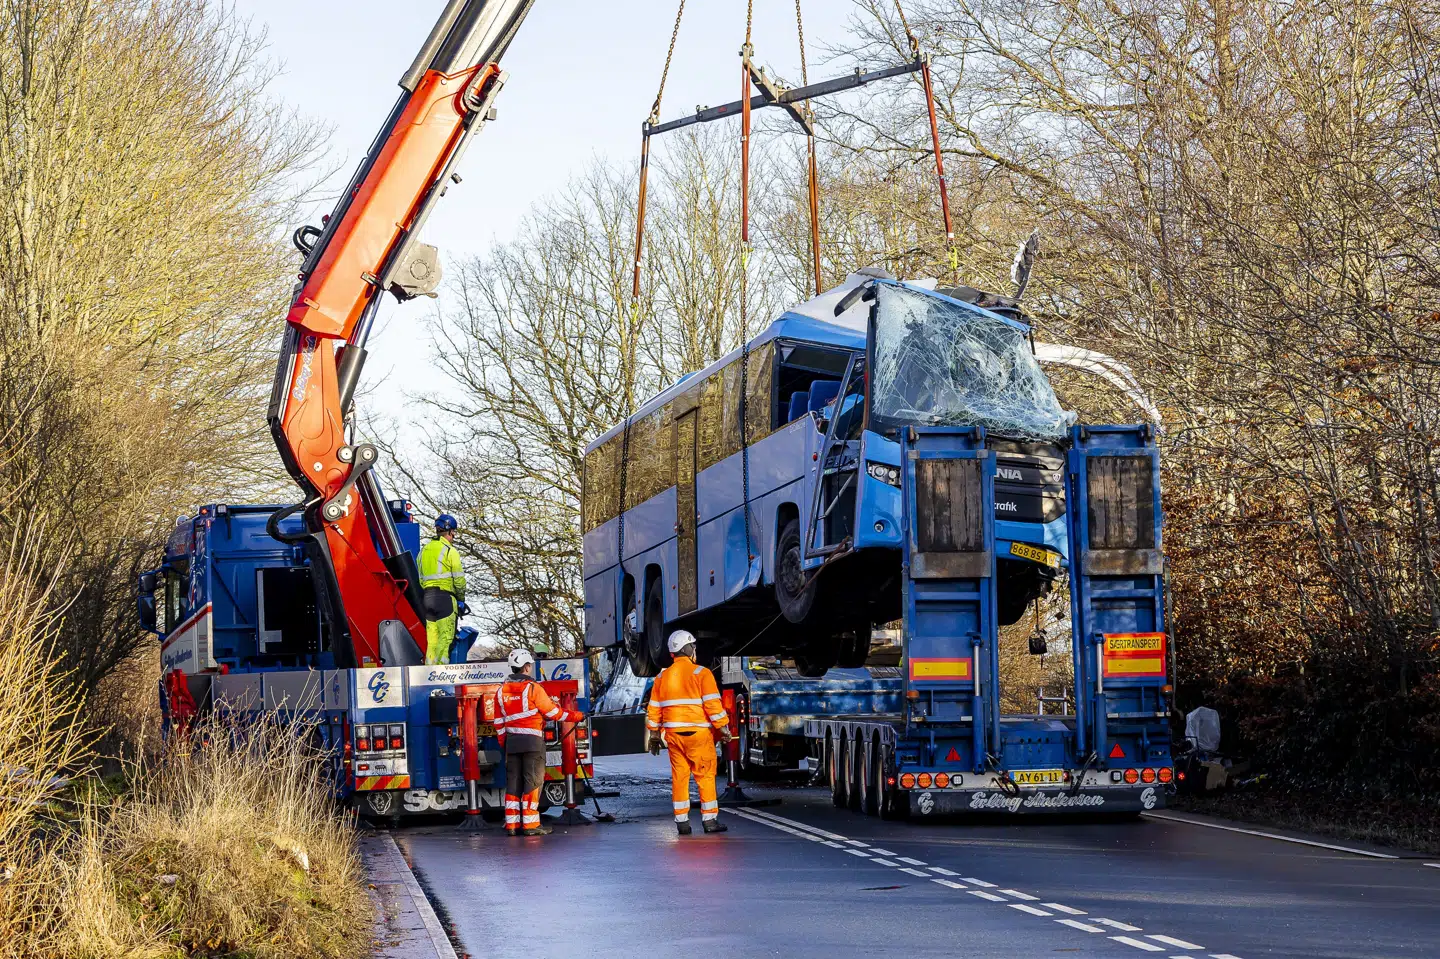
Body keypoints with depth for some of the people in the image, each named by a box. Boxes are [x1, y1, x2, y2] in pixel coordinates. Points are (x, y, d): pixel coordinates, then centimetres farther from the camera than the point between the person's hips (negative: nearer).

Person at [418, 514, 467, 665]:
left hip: (427, 596, 7)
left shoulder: (425, 550, 15)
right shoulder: (450, 551, -6)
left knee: (431, 640, 8)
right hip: (445, 597, -7)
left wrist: (428, 593, 17)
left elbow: (421, 579, 15)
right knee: (446, 637, -8)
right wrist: (461, 599, 4)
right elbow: (459, 578, -8)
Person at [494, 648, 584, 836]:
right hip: (532, 740, -6)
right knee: (533, 781, -3)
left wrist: (504, 745, 19)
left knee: (513, 782, 8)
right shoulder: (533, 688, -10)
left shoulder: (501, 691, 8)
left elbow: (499, 723, 11)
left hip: (512, 742, 6)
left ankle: (512, 824, 8)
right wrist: (577, 716, 5)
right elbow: (553, 712, -6)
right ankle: (530, 824, -6)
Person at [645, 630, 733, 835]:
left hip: (673, 734, 5)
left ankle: (682, 821, 9)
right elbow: (713, 704, -12)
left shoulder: (662, 677, 10)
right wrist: (723, 728, -6)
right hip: (698, 733, -5)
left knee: (679, 777, 8)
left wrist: (654, 735, 20)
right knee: (705, 776, 1)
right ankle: (710, 820, 0)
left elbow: (653, 710, 13)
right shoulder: (701, 674, -6)